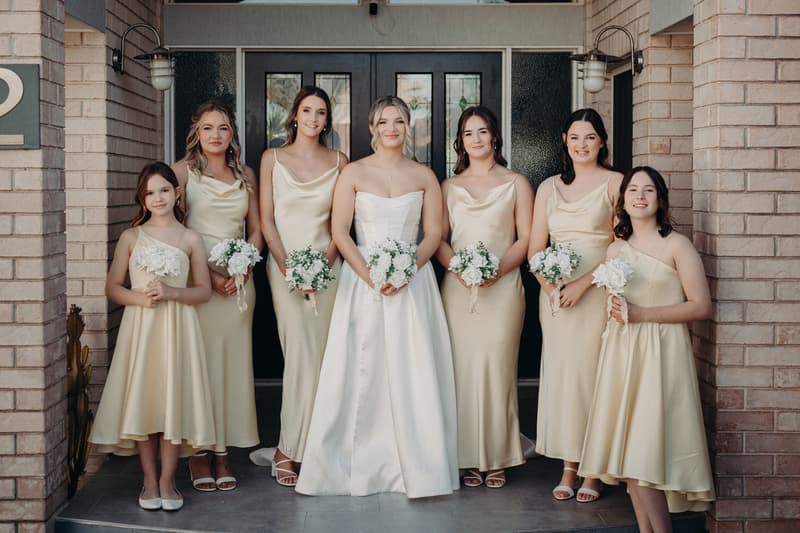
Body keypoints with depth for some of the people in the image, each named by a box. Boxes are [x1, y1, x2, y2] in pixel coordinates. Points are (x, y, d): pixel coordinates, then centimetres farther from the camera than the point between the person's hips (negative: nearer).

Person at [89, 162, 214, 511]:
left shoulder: (190, 240, 5)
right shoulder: (131, 238, 7)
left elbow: (204, 291, 5)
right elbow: (113, 288, 7)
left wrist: (172, 292, -12)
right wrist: (139, 297, -12)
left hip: (177, 328, 0)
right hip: (140, 327, 1)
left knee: (173, 399, -1)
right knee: (142, 401, 0)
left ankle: (167, 480, 11)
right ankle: (150, 481, 12)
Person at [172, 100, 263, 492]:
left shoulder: (246, 175, 12)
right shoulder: (183, 171, 1)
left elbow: (256, 230, 12)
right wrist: (208, 273, -14)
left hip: (238, 280, 4)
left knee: (233, 364, 3)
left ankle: (222, 454, 10)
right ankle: (198, 455, 6)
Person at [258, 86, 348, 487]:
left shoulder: (338, 162, 8)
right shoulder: (272, 158, 5)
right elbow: (266, 219, 2)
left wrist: (324, 264, -7)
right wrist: (286, 266, -9)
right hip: (284, 263, -2)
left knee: (318, 356, 1)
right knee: (302, 355, -9)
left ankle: (291, 448, 12)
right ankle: (290, 449, 1)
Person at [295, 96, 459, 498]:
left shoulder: (424, 177, 7)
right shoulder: (353, 173, 4)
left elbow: (433, 233, 4)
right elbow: (339, 230, -2)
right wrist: (370, 275, -13)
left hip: (412, 280, 1)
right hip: (361, 281, 0)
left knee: (413, 375, -2)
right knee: (360, 373, 0)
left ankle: (418, 468, 6)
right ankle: (359, 465, 11)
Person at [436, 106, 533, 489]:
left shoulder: (516, 184, 9)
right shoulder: (449, 187, 16)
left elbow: (526, 239, 3)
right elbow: (439, 238, 10)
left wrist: (498, 270, -13)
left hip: (502, 287, -2)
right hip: (458, 288, 2)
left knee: (497, 367, -5)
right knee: (462, 368, -2)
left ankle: (497, 458, 4)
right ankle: (469, 457, 5)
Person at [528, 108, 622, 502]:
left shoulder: (615, 183, 0)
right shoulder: (549, 188, 14)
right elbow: (535, 248, 11)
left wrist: (583, 283, -16)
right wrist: (549, 283, -7)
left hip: (599, 291, -4)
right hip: (555, 293, 4)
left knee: (593, 373, -4)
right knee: (560, 373, 4)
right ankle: (569, 467, 12)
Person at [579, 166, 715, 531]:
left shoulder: (676, 246, -5)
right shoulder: (615, 250, 13)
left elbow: (701, 307, -10)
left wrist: (642, 314, -13)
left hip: (660, 353, -6)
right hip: (622, 353, 6)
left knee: (645, 449, -11)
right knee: (626, 448, 3)